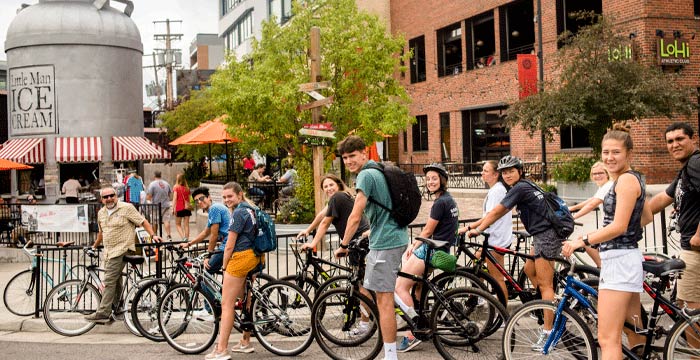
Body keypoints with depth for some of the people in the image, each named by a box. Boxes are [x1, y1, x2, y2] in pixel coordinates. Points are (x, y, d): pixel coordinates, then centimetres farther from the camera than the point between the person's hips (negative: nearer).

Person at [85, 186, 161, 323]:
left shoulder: (127, 208, -5)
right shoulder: (101, 213, 16)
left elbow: (143, 221, -5)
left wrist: (153, 235, -14)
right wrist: (94, 246, 38)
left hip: (122, 250, -7)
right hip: (109, 253, 7)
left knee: (109, 281, -14)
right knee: (115, 282, 15)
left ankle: (103, 313, -16)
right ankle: (114, 311, 24)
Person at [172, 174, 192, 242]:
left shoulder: (176, 187, -4)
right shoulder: (187, 188, 7)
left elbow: (175, 198, -12)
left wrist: (173, 208, -14)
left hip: (179, 208, -3)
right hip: (186, 208, 3)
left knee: (178, 224, 8)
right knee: (186, 225, 5)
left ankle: (183, 237, -10)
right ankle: (186, 238, 3)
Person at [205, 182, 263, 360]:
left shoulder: (238, 212, -12)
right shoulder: (250, 210, 16)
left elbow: (229, 246, -13)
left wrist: (224, 267, -4)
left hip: (240, 257, -10)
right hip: (254, 257, 10)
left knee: (226, 304, -8)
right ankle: (245, 342, 28)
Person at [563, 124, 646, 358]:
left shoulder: (626, 180, -12)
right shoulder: (631, 179, 18)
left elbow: (618, 226, -20)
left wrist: (582, 241, -18)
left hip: (619, 261, -11)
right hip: (626, 259, 11)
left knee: (608, 339, -12)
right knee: (635, 334, 18)